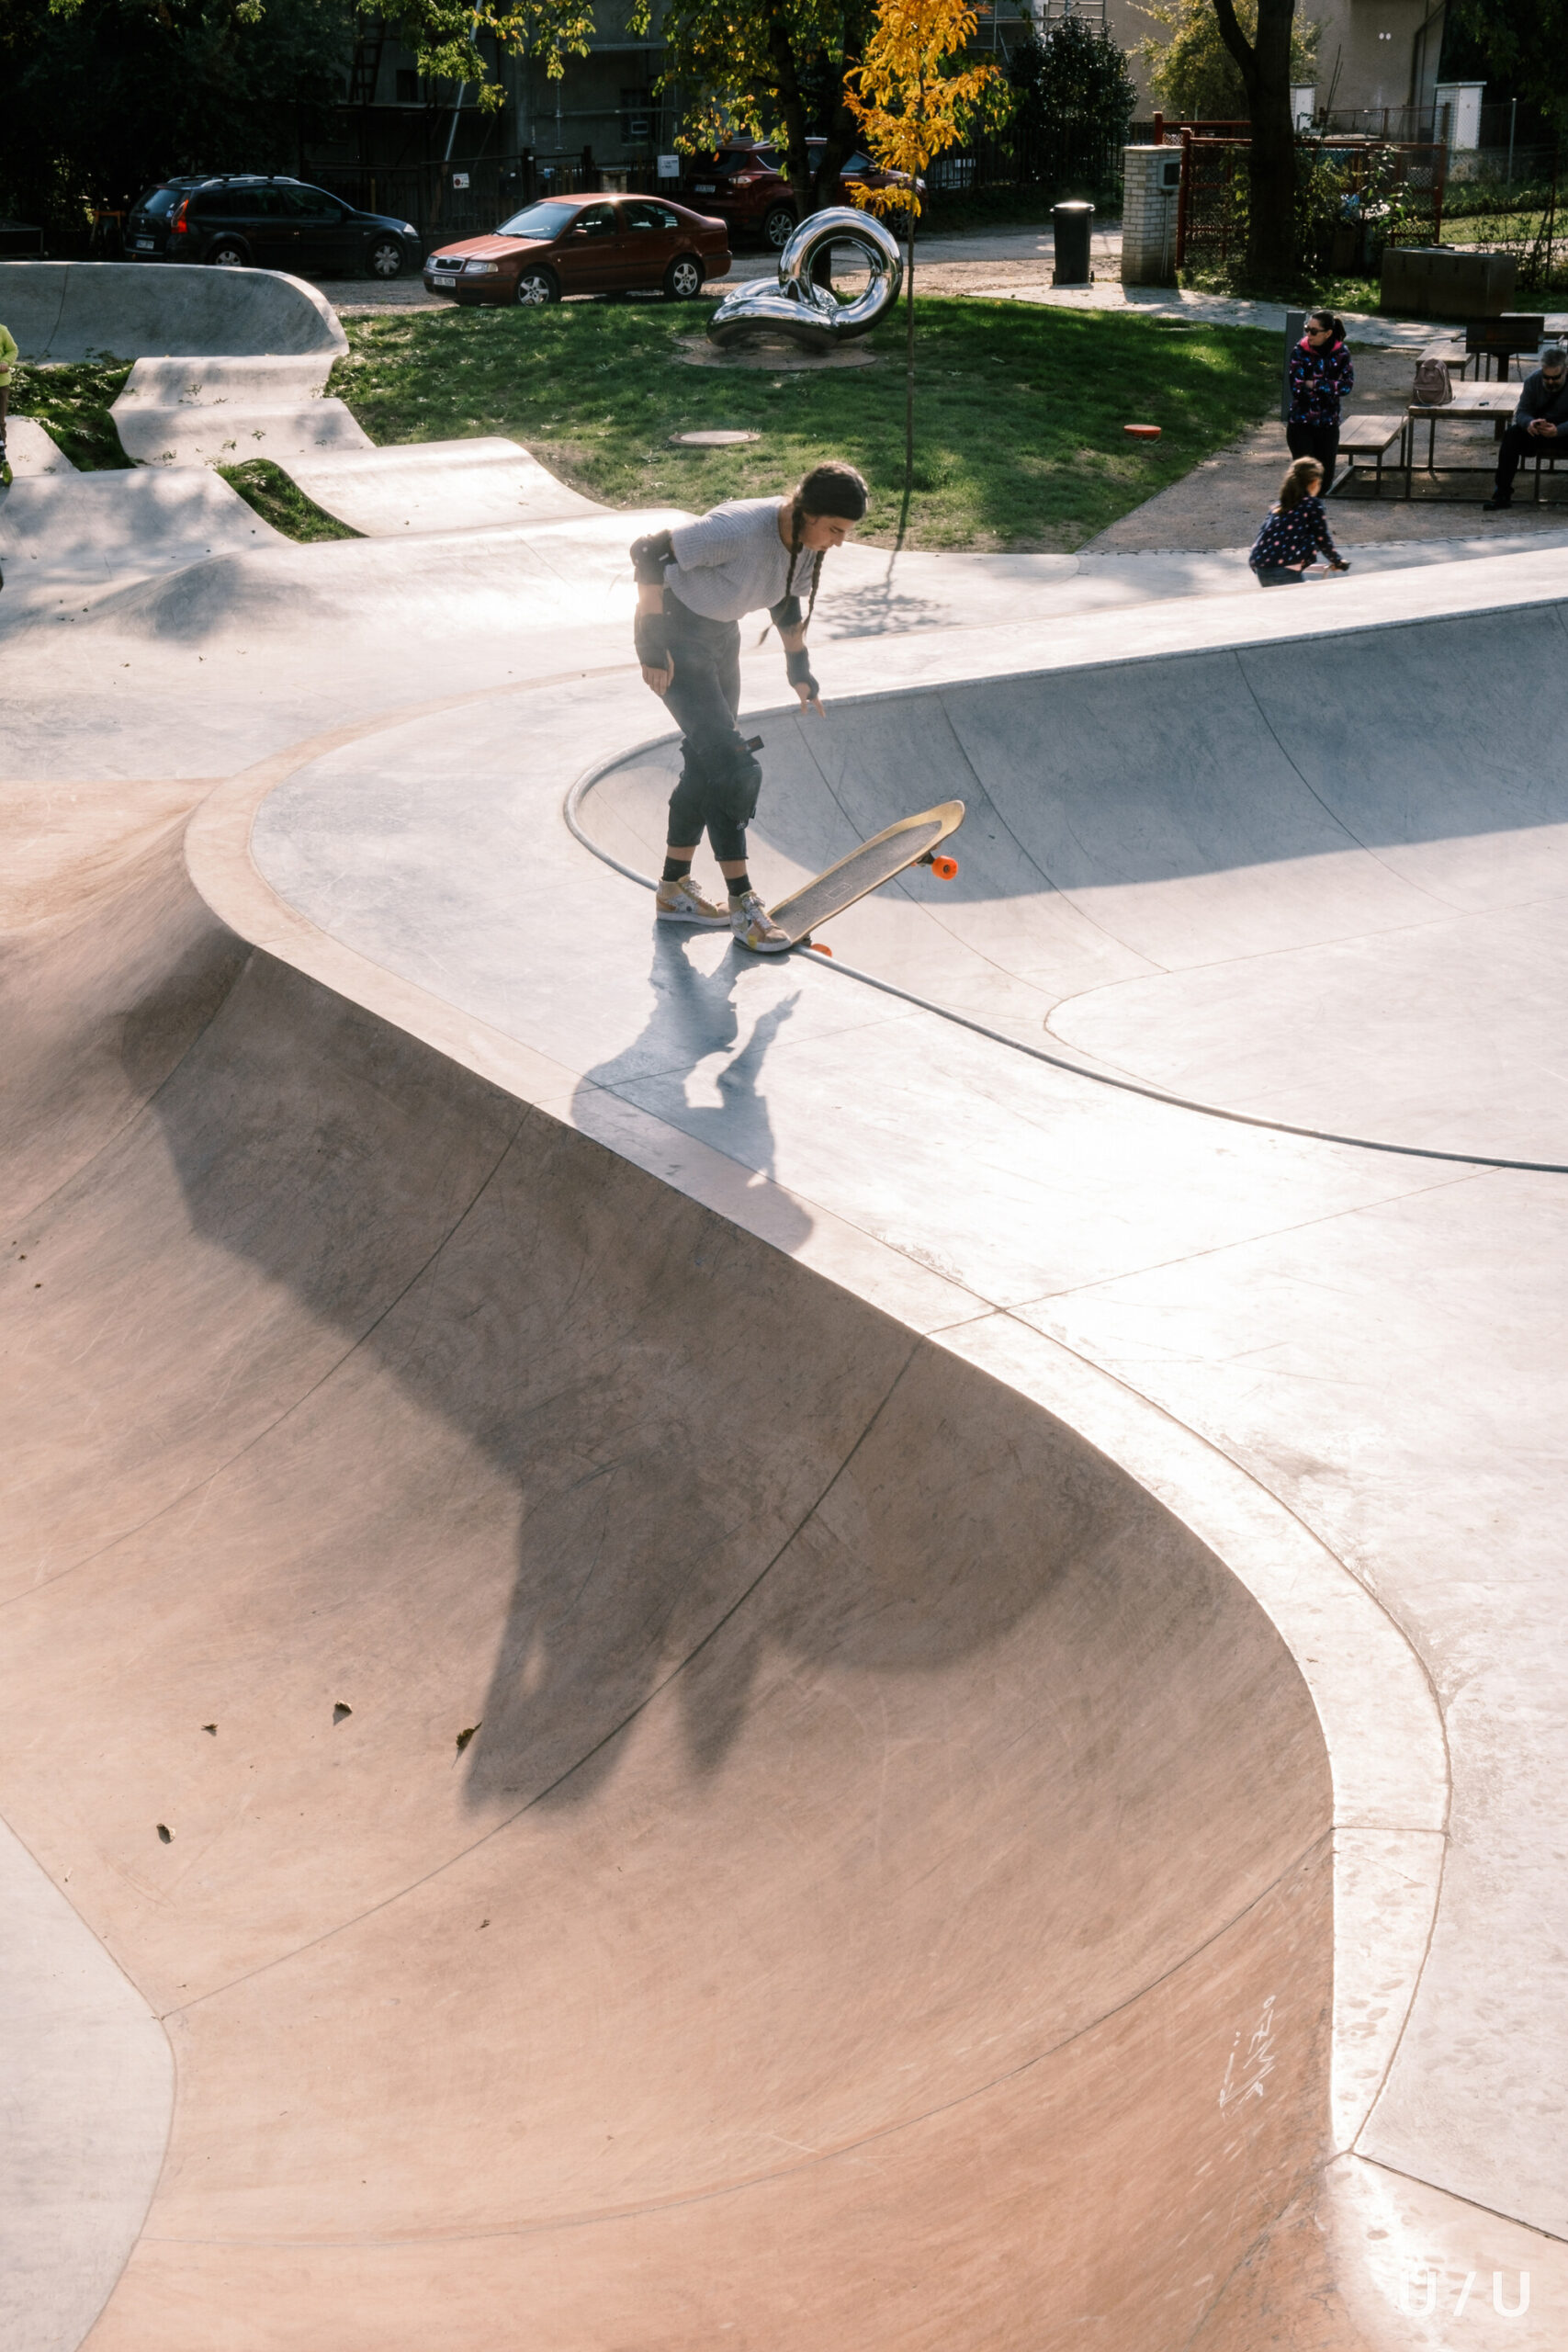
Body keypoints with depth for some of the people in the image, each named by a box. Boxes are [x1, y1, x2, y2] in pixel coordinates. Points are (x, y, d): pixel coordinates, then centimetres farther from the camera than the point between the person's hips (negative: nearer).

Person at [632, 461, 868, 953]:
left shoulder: (807, 542, -8)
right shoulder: (741, 530, -33)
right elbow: (647, 552, -28)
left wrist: (798, 666, 15)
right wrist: (651, 642, -26)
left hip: (720, 634, 8)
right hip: (675, 634, -8)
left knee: (707, 761, 13)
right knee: (730, 765, -13)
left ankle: (674, 888, 26)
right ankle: (742, 903, -5)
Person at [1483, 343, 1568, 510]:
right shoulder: (1533, 380, -7)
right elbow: (1522, 412, -9)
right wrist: (1529, 423, -34)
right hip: (1537, 430, 3)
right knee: (1512, 435, -25)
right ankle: (1502, 493, -27)